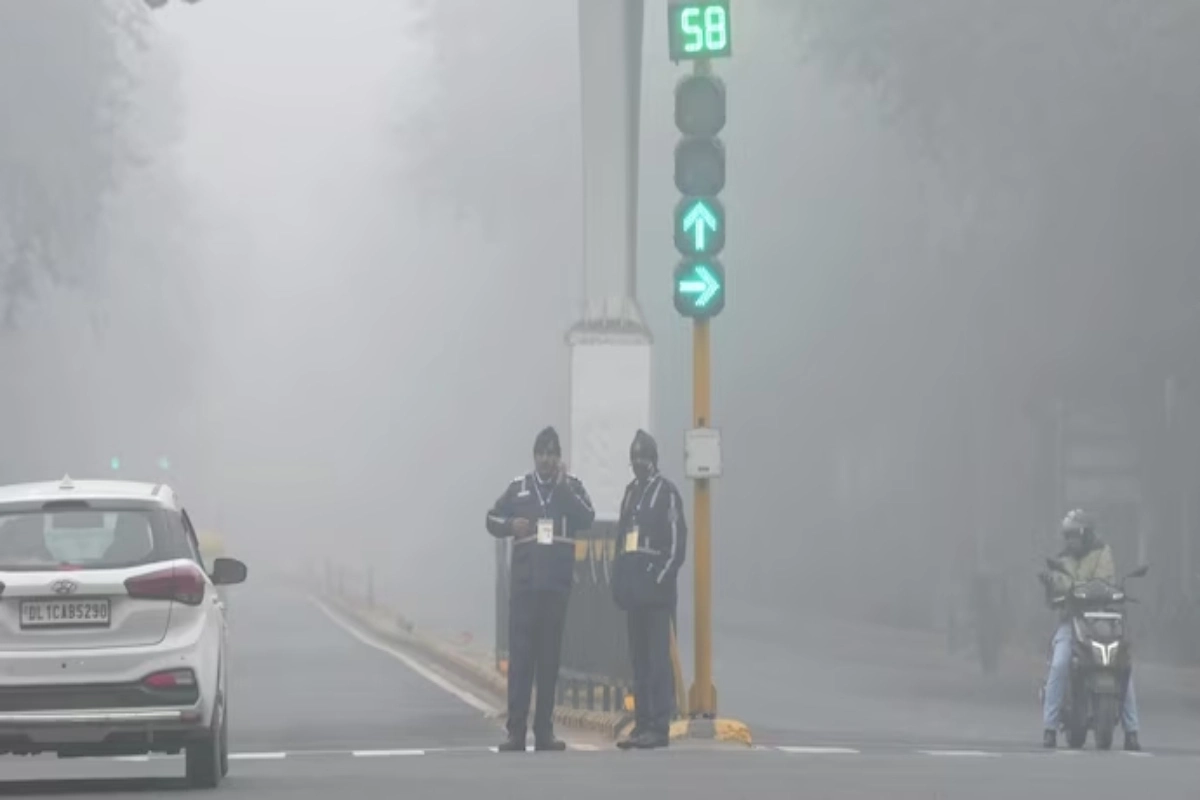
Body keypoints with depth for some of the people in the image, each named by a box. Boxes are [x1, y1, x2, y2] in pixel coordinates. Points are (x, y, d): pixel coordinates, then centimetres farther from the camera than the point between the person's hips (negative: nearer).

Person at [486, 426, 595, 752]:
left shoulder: (572, 487, 5)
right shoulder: (518, 487, 7)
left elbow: (587, 518, -11)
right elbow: (492, 519, 12)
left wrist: (564, 487, -18)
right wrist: (510, 524, -8)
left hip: (557, 583, 0)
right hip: (524, 582, 0)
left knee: (550, 657, 4)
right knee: (520, 655, -4)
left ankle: (544, 730, 8)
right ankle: (516, 731, -6)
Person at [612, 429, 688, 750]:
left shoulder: (666, 492, -5)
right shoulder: (631, 491, 17)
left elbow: (677, 542, -9)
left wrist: (661, 579, -15)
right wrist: (619, 578, 11)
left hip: (655, 586, -7)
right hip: (633, 586, 7)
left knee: (657, 657, -8)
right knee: (639, 657, 8)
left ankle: (659, 726, -10)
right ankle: (642, 723, 10)